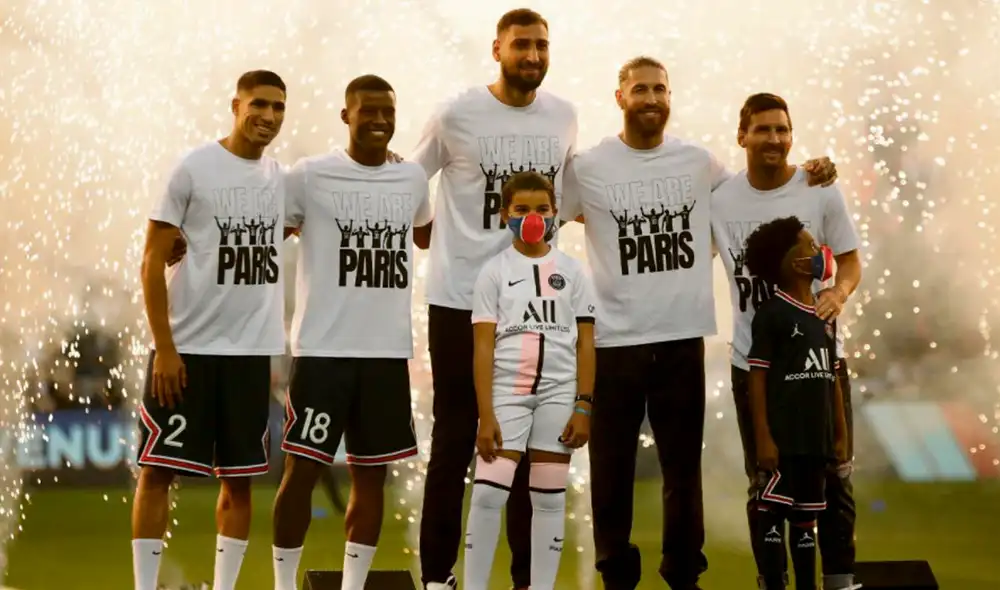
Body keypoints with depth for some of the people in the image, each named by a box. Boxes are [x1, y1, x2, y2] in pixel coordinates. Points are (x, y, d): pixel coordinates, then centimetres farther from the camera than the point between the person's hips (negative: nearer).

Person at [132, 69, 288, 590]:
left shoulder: (281, 178, 7)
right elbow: (153, 261, -7)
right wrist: (164, 347, -13)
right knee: (158, 469, -2)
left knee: (239, 478, 7)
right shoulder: (194, 169, -7)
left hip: (251, 350, 5)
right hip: (188, 347, -5)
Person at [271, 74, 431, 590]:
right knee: (301, 471, -3)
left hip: (388, 353, 4)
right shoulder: (309, 176, -5)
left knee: (372, 476, 8)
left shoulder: (414, 179, 9)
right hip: (323, 350, -4)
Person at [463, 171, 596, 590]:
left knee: (550, 498, 5)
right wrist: (485, 415, -9)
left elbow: (585, 343, 7)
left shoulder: (571, 271, 7)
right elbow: (483, 347, -2)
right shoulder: (495, 271, 2)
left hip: (559, 392, 2)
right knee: (488, 493, -10)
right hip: (507, 390, -2)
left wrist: (583, 405, -2)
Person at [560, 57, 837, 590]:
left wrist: (807, 178, 4)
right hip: (614, 340, -2)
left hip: (683, 337, 2)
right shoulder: (587, 167, -3)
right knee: (612, 465, 6)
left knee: (683, 464, 11)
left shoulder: (699, 163, 5)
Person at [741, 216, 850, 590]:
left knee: (806, 517, 12)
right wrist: (762, 438, -15)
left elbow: (832, 379, 15)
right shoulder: (771, 314, -8)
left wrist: (840, 435, 14)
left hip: (816, 438, 7)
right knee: (773, 514, -3)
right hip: (782, 438, -7)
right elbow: (757, 378, -10)